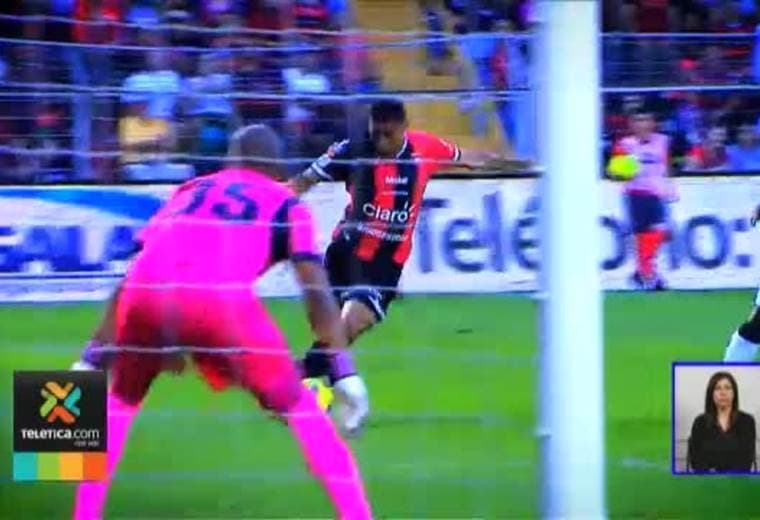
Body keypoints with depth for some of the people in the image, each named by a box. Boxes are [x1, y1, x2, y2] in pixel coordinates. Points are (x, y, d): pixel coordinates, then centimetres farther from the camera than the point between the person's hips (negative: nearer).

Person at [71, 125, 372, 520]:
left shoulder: (187, 192, 36)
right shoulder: (286, 204, 27)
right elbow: (316, 292, 13)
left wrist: (93, 359, 30)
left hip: (148, 295, 3)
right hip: (219, 299, -3)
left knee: (119, 401, 31)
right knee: (298, 406, 15)